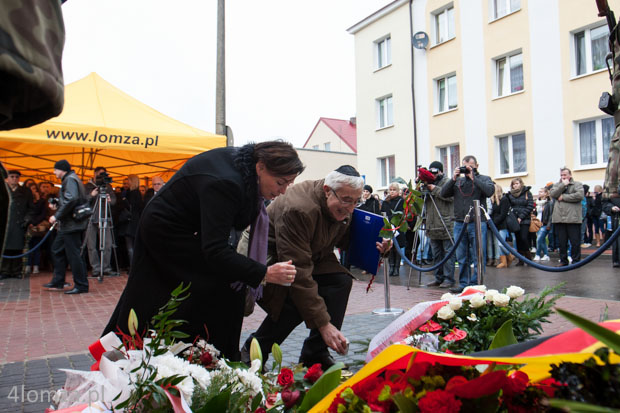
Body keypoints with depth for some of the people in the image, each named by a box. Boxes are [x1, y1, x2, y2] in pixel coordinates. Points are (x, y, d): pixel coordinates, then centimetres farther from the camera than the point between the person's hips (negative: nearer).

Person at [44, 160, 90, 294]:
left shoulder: (70, 179, -12)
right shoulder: (68, 179, 20)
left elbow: (71, 200, -26)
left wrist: (57, 216, -22)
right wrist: (56, 204, 17)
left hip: (71, 225, -11)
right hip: (67, 225, 11)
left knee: (73, 254, -7)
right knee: (57, 250, 16)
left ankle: (81, 285, -1)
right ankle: (58, 282, 25)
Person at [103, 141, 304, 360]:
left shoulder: (241, 159, -7)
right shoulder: (223, 184, -36)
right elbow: (214, 250, -40)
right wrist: (264, 273, -44)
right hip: (167, 233, -10)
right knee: (225, 285, -10)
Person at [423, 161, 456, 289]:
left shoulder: (447, 182, -1)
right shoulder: (429, 182, 17)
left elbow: (450, 197, -18)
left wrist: (434, 189, -15)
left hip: (447, 226, -7)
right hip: (433, 226, 7)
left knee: (448, 252, -2)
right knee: (436, 254, 12)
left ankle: (448, 279, 3)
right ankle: (439, 278, 21)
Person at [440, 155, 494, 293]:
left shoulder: (484, 179, 7)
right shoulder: (458, 181, 16)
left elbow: (489, 191, -13)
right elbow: (443, 194, 6)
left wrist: (473, 178, -11)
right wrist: (453, 179, -3)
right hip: (459, 224, 4)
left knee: (478, 257, -2)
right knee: (462, 258, 10)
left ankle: (475, 284, 6)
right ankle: (463, 284, 19)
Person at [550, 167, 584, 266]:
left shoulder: (577, 184, 6)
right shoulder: (557, 185, 17)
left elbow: (579, 195, -12)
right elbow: (552, 194, -1)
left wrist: (563, 197, -8)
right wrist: (563, 185, -6)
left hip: (573, 218, -3)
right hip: (559, 218, 4)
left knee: (575, 241, 0)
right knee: (562, 242, 9)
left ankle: (576, 261, 10)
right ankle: (563, 260, 19)